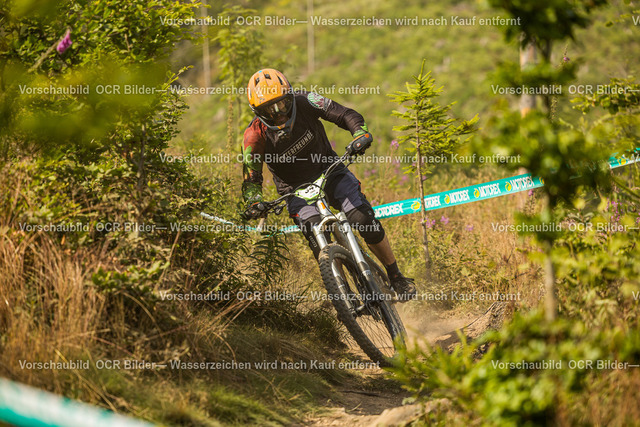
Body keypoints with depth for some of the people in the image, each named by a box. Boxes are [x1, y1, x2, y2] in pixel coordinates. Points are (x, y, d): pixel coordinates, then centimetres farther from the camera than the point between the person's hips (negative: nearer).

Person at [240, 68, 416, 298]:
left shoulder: (305, 102, -20)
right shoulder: (256, 135, -21)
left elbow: (345, 115, -20)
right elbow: (251, 178, -18)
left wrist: (361, 134, -40)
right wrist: (254, 203, -38)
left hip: (329, 171, 1)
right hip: (296, 190, -1)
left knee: (365, 221, -15)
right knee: (319, 239, -24)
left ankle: (395, 276, 4)